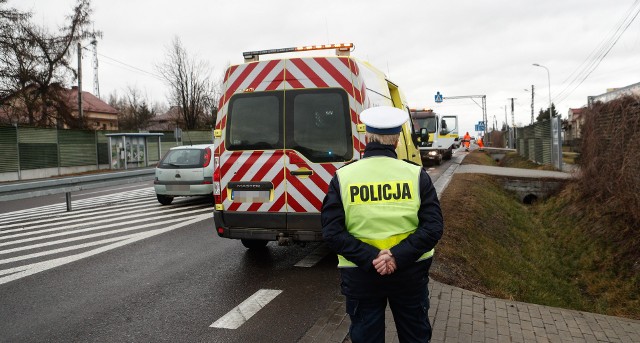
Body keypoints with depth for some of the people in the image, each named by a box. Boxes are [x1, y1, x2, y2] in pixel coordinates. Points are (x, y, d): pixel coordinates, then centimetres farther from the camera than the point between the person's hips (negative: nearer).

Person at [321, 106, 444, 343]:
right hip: (410, 272, 1)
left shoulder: (342, 177, -8)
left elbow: (332, 232, -14)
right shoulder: (416, 174, -8)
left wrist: (370, 258, -16)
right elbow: (433, 226, -13)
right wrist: (399, 256, -17)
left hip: (359, 275, 0)